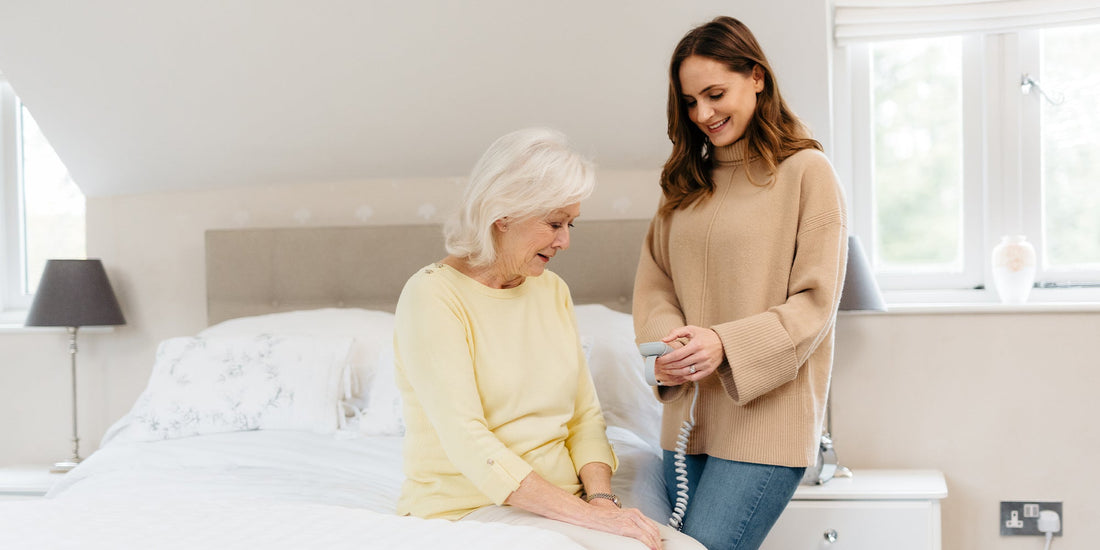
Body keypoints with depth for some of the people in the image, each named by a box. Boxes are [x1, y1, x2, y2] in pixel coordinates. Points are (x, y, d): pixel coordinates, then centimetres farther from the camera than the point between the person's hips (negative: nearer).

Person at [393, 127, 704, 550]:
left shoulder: (552, 290, 13)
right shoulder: (433, 296, -11)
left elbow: (585, 415, 12)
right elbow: (468, 445, -19)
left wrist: (601, 498, -7)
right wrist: (587, 515, -23)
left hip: (560, 504, 6)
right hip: (470, 510, -6)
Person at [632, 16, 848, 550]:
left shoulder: (806, 170, -3)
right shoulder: (686, 181, 15)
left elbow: (814, 304, -8)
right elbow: (653, 282, 13)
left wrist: (726, 344, -21)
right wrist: (664, 346, -9)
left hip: (764, 418, -6)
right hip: (688, 419, 6)